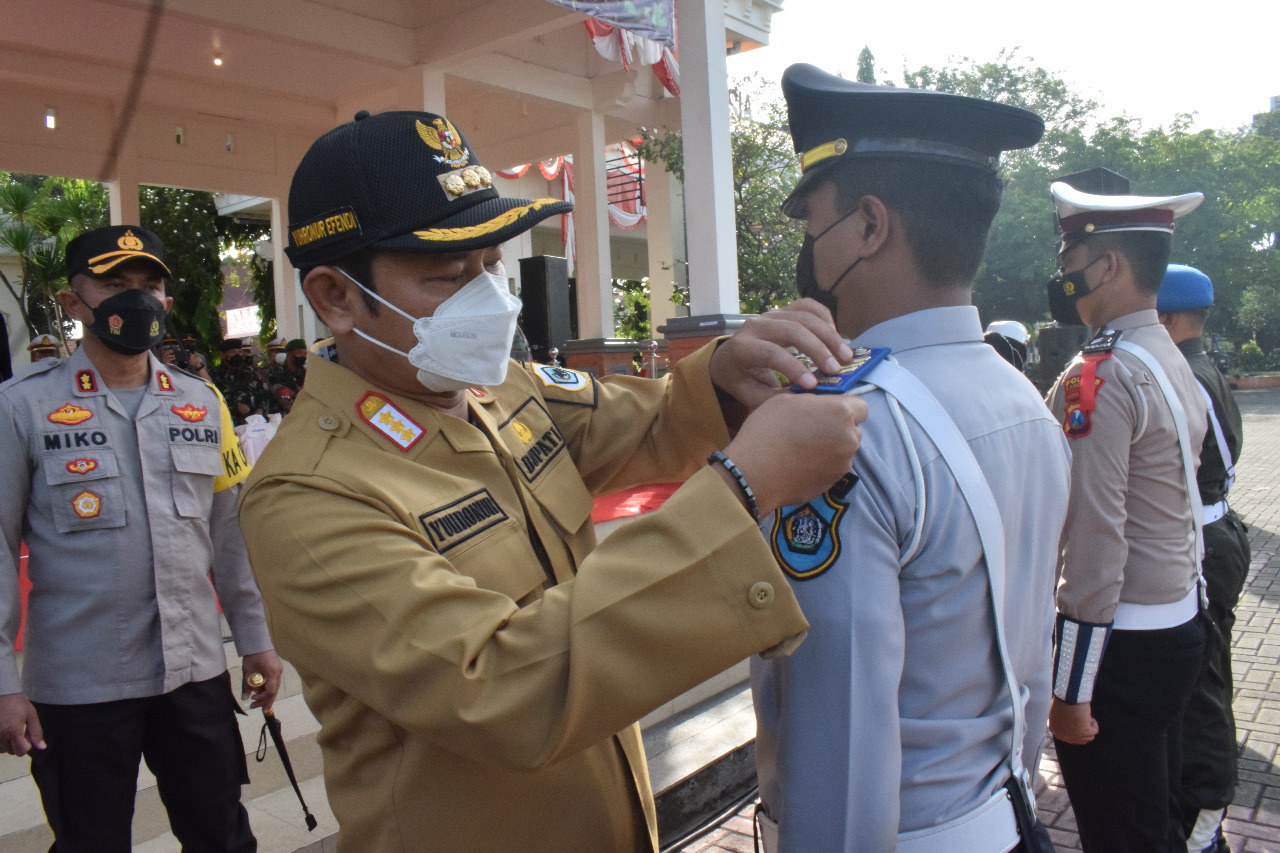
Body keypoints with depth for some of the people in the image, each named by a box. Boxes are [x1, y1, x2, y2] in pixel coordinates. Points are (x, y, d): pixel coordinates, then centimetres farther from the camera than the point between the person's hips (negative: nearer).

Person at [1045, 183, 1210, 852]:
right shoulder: (1173, 361, 9)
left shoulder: (1098, 378, -21)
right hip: (1180, 622, 9)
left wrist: (1070, 691, -19)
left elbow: (1095, 542, -24)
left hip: (1122, 642, -9)